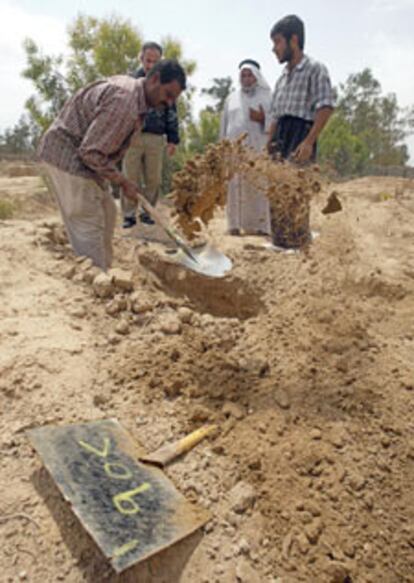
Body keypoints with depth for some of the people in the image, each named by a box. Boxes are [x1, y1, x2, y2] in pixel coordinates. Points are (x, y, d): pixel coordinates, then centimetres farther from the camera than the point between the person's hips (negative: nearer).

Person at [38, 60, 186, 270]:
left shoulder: (129, 85, 7)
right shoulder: (124, 102, -25)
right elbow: (91, 152, -26)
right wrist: (123, 182, -16)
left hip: (79, 153, 10)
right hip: (67, 155, -10)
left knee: (106, 212, 15)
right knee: (88, 227, -9)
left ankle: (101, 272, 25)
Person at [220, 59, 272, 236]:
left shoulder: (267, 96, 11)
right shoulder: (231, 98, 18)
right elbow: (224, 124, 17)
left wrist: (263, 119, -13)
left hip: (258, 148, -2)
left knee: (257, 187, -8)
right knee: (235, 186, -3)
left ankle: (259, 225, -6)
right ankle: (235, 224, 0)